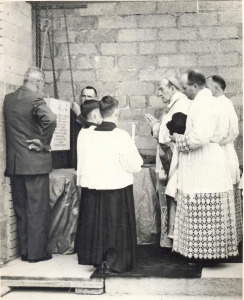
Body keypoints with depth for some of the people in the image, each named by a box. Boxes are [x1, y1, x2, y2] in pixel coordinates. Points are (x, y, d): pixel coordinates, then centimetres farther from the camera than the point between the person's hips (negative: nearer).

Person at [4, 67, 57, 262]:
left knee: (21, 209, 14)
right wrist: (44, 143, -18)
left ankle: (24, 251, 21)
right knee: (38, 209, 3)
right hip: (34, 163, -6)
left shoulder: (8, 99, 9)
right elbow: (50, 118, -30)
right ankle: (37, 252, 9)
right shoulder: (34, 99, -13)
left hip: (14, 163, 7)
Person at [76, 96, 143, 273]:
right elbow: (135, 165, -12)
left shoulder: (88, 135, -3)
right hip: (117, 188, -4)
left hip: (92, 188, 4)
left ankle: (97, 259, 25)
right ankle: (111, 262, 1)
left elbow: (82, 163, 7)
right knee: (116, 228, 8)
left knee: (97, 225, 16)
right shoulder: (121, 136, -15)